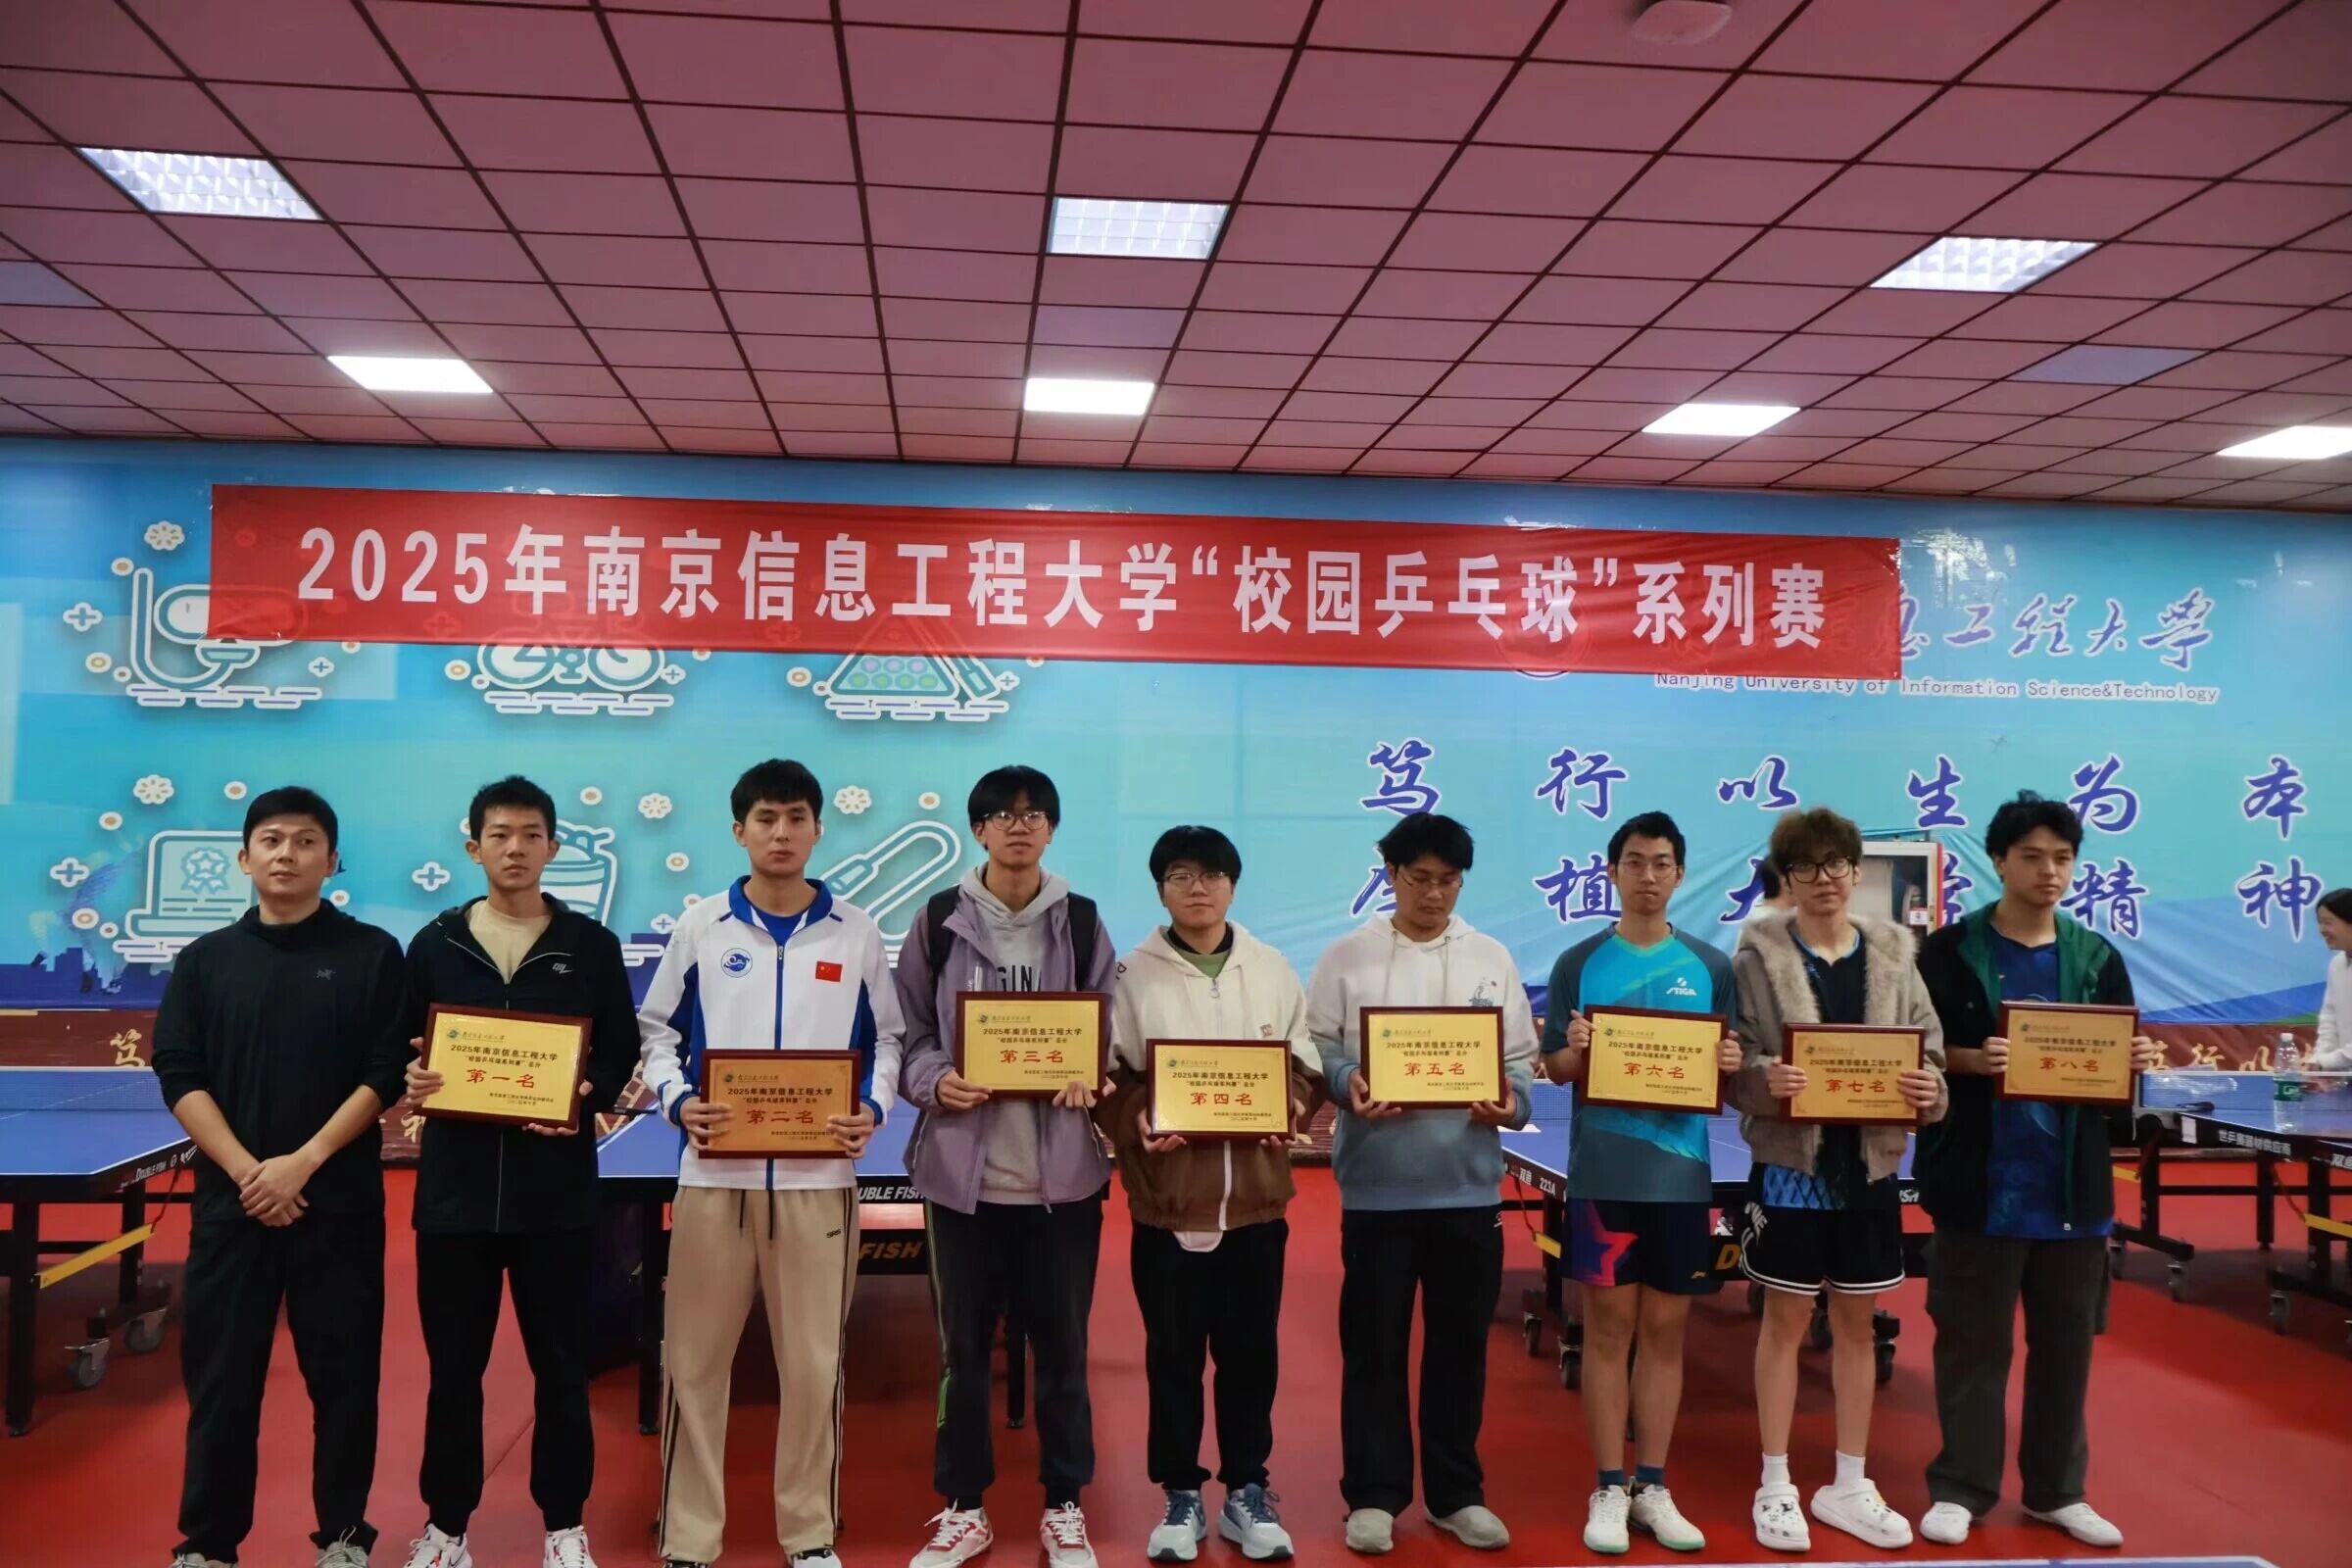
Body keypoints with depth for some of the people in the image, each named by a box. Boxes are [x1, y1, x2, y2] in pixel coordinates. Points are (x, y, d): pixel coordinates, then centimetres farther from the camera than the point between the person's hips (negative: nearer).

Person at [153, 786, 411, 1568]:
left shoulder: (373, 954, 1)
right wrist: (247, 1170, -11)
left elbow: (386, 1074, -5)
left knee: (343, 1373, 5)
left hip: (339, 1202, -2)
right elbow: (179, 1075, 1)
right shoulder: (204, 960, 8)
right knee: (220, 1374, 7)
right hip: (230, 1200, 2)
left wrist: (303, 1163, -14)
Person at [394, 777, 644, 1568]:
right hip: (456, 1186, 1)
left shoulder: (590, 945, 1)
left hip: (556, 1192, -1)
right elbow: (400, 1051, 10)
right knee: (453, 1370, 11)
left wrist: (587, 1099, -16)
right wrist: (412, 1082, -12)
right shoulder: (434, 945, 6)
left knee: (561, 1368, 8)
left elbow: (622, 1053, 3)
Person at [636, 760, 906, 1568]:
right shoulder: (700, 926, 4)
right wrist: (678, 1100, -8)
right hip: (714, 1174, 0)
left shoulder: (856, 933, 5)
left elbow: (886, 1038, 11)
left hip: (819, 1177, 0)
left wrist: (873, 1109, -6)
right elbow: (656, 1031, 10)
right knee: (694, 1361, 5)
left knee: (814, 1362, 6)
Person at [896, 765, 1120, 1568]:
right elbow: (911, 1037, 4)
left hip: (1062, 1169, 0)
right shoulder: (939, 922, 1)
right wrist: (936, 1081, -15)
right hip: (963, 1166, 0)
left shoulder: (1082, 922, 4)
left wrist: (1090, 1078, -13)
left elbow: (1110, 1033, 7)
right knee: (963, 1345, 10)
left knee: (1062, 1344, 10)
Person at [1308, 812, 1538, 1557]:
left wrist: (1510, 1101, -13)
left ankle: (1456, 1492, 26)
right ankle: (1373, 1494, 19)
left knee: (1460, 1343, 11)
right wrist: (1347, 1083, -21)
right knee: (1374, 1344, 6)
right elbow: (1315, 1048, -1)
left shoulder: (1492, 959, 8)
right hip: (1377, 1181, -2)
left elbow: (1522, 1057, 7)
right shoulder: (1348, 956, 1)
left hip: (1468, 1182, 2)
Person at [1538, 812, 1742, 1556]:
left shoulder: (1711, 966, 6)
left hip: (1682, 1172, 2)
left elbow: (1729, 1067, 9)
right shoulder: (1580, 962, 1)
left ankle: (1653, 1487, 21)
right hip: (1603, 1172, -2)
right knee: (1608, 1328, 4)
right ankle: (1609, 1489, 14)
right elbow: (1553, 1068, 3)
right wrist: (1575, 1049, -19)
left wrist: (1731, 1064, -13)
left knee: (1665, 1329, 9)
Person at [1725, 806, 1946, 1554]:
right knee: (1787, 1321, 7)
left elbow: (1929, 1045, 4)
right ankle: (1776, 1485, 20)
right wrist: (1767, 1078, -28)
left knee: (1858, 1324, 14)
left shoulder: (1893, 951, 3)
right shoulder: (1759, 953, -7)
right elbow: (1729, 1056, -8)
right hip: (1790, 1161, -3)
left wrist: (1928, 1086, -16)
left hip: (1869, 1163, 4)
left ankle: (1848, 1485, 28)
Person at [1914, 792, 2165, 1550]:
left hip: (2073, 1182, 4)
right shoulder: (1950, 952, -4)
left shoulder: (2098, 958, 8)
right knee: (1974, 1341, 5)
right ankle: (1960, 1487, 17)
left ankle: (2056, 1489, 28)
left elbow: (2118, 1061, 11)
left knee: (2066, 1341, 13)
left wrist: (2138, 1061, -11)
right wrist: (1971, 1060, -24)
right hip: (1981, 1180, -4)